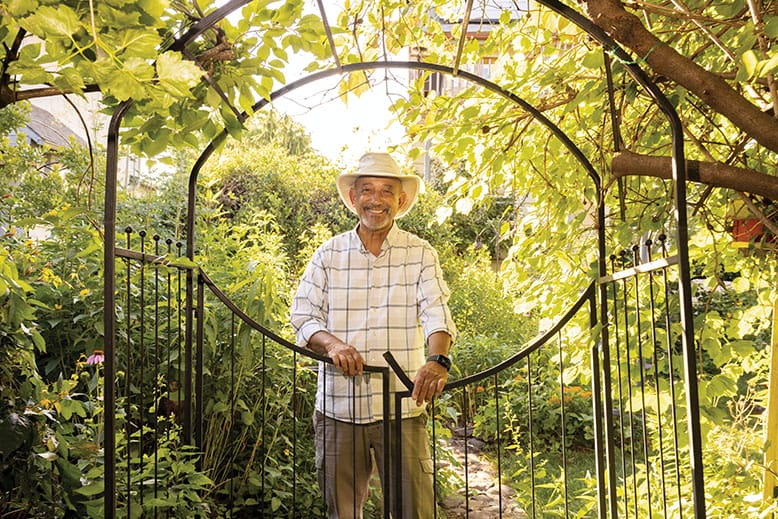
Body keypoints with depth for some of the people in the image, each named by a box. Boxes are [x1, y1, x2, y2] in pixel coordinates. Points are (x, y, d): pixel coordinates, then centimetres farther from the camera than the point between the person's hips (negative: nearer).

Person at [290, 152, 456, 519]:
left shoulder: (420, 254, 4)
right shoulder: (328, 255, 7)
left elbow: (436, 312, -9)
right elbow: (303, 316, 3)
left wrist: (437, 359, -30)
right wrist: (332, 343, -19)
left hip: (402, 407, -1)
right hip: (337, 407, 2)